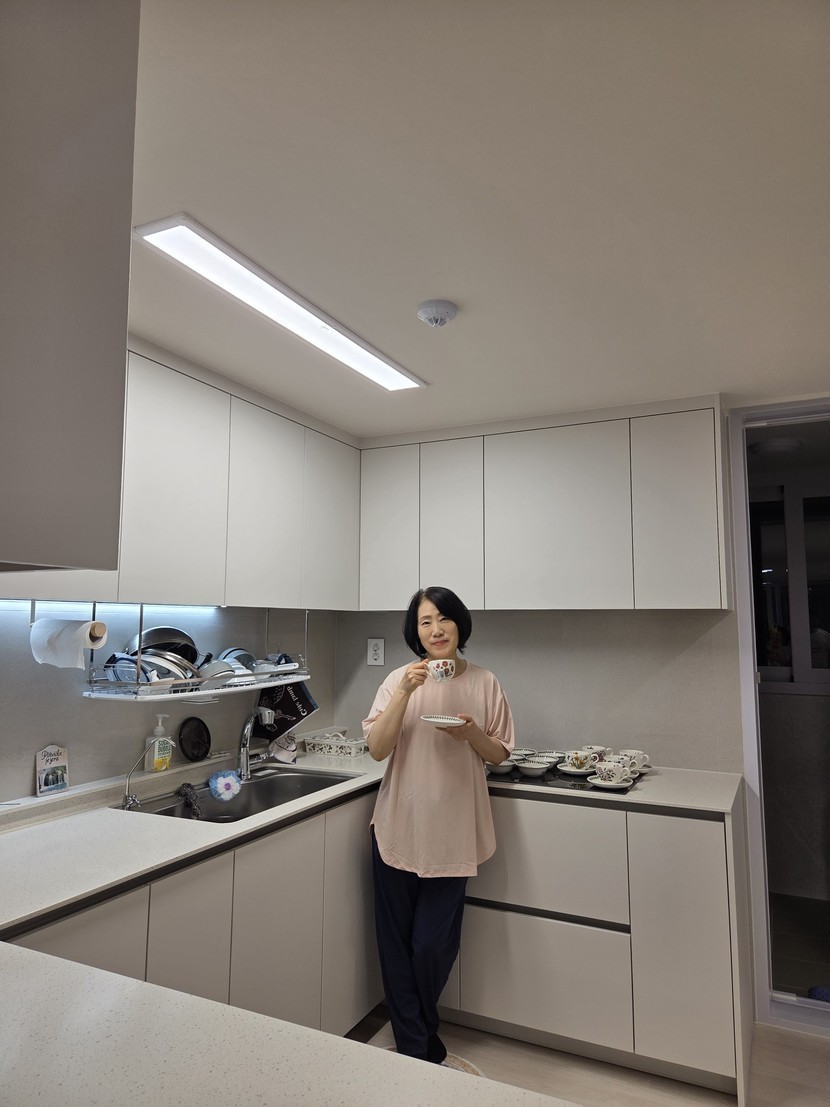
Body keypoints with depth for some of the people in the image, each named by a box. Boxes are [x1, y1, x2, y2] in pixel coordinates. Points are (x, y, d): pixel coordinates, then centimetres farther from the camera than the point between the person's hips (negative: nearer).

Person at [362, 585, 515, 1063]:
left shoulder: (484, 683, -1)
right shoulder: (400, 680, -2)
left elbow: (499, 754, 6)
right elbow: (377, 749, -9)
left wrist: (472, 734, -15)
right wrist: (405, 693, -21)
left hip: (452, 831, 0)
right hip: (399, 827, 1)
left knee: (433, 946, 5)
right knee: (398, 944, 9)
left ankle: (419, 1037, 35)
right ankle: (417, 1048, 31)